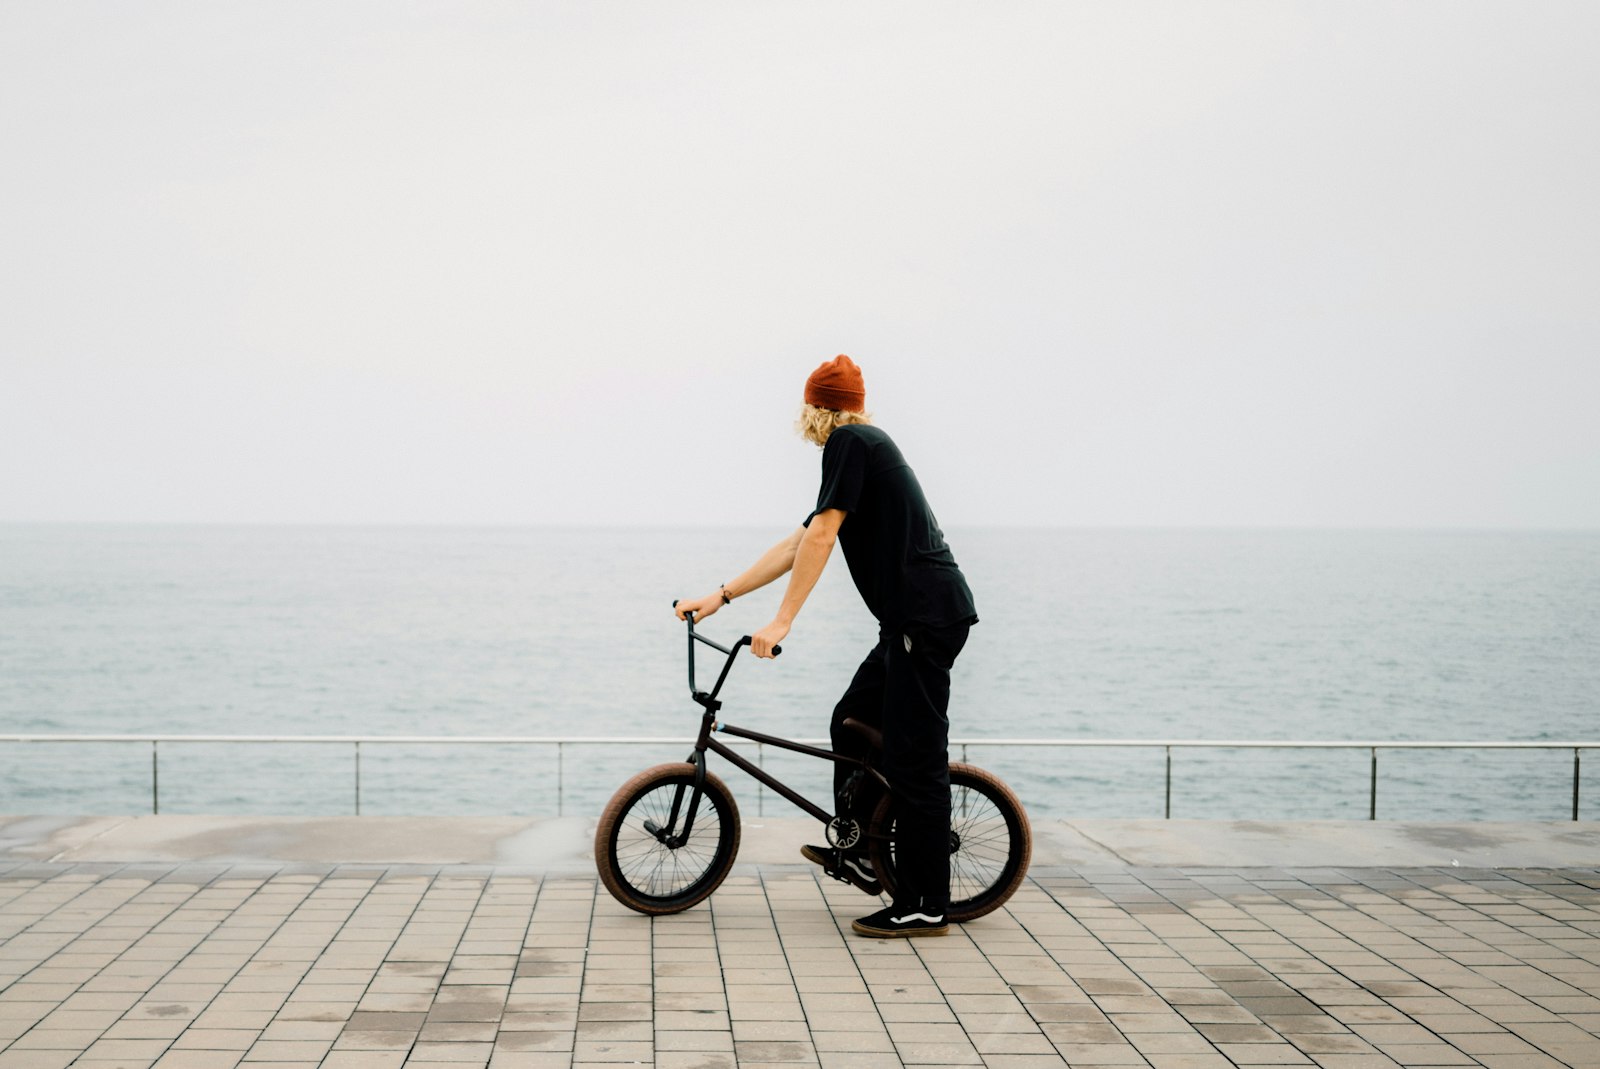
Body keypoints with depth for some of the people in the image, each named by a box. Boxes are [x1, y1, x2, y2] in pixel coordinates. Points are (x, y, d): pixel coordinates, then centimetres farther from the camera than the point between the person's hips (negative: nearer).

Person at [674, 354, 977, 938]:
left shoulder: (850, 442, -6)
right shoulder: (867, 444, 22)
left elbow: (821, 537, -15)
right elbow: (795, 546, 23)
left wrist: (781, 622, -16)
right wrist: (720, 596, 21)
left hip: (926, 618, -10)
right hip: (913, 620, 10)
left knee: (914, 758, -6)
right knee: (852, 724, 18)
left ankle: (925, 906, -1)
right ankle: (862, 855, 29)